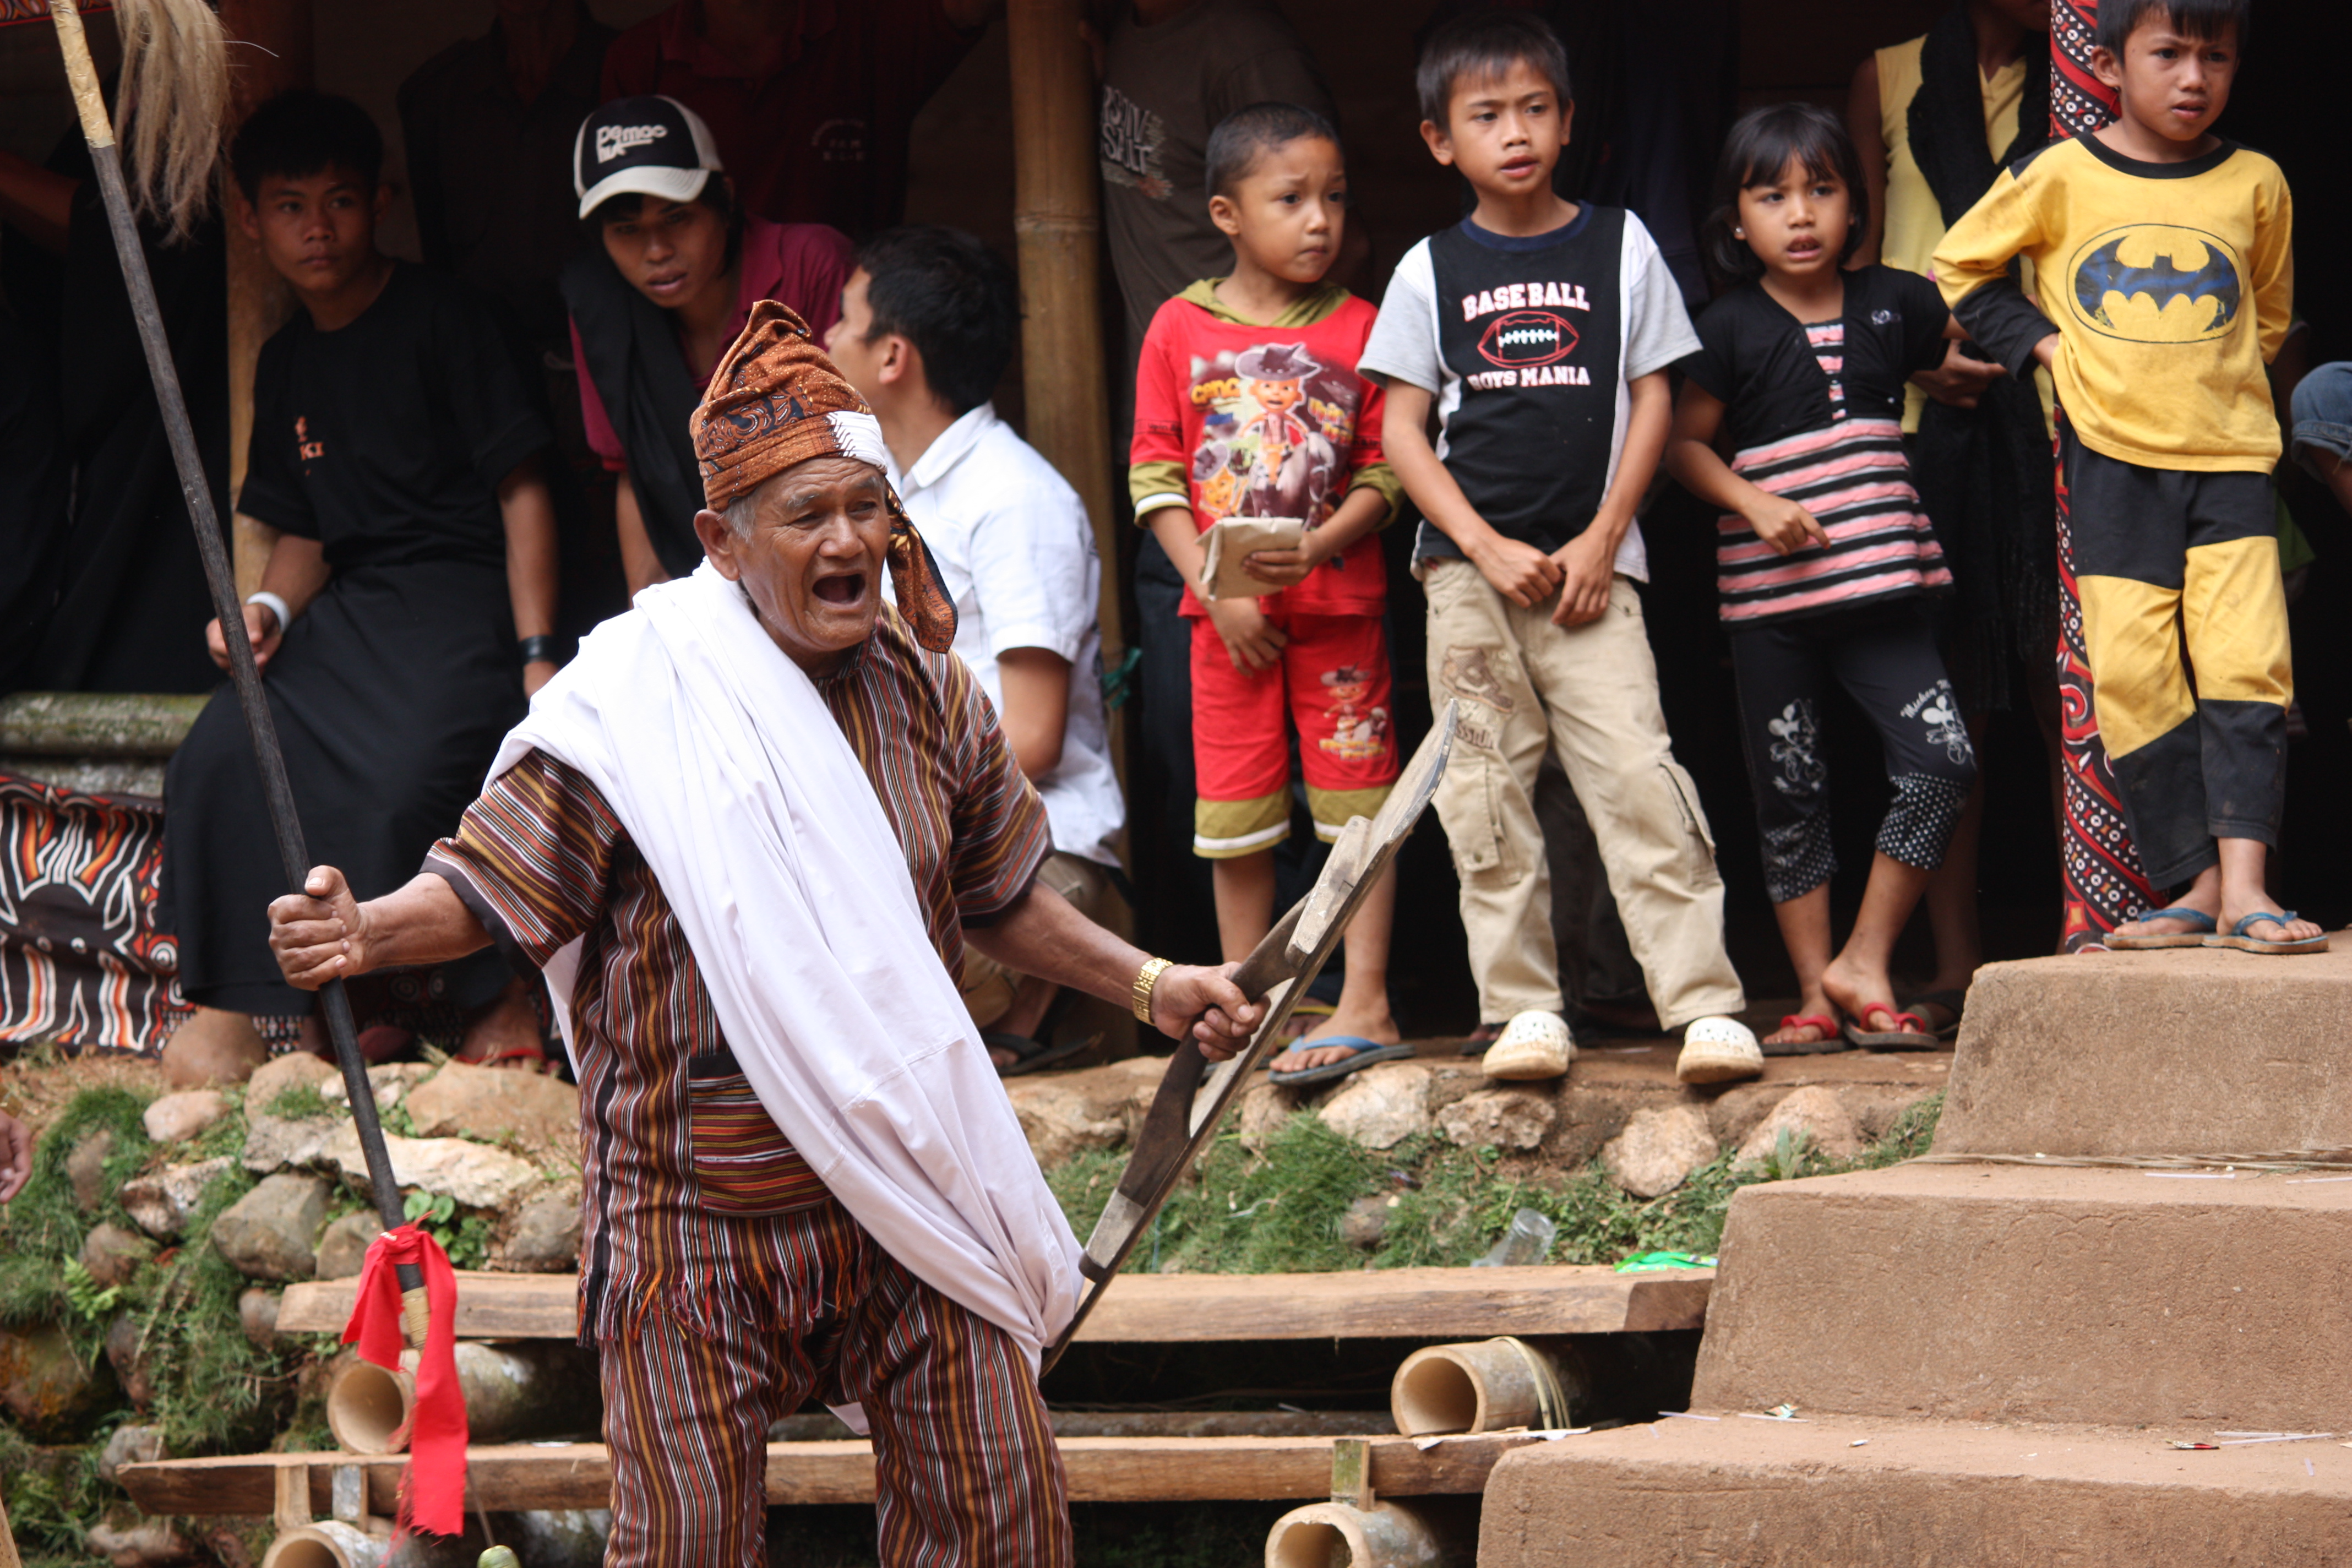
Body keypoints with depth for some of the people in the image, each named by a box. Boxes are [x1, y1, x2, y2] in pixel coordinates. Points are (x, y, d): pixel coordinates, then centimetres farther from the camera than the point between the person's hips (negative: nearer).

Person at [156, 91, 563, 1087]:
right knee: (222, 758, -17)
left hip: (463, 594, -6)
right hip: (351, 607, 6)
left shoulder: (437, 319, -5)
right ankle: (230, 1011, -8)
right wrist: (270, 609, -4)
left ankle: (501, 1002, -14)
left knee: (404, 779, -31)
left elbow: (520, 491, -7)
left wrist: (536, 653, -14)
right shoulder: (286, 363, 15)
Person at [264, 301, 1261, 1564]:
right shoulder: (632, 704, -10)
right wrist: (365, 933, -28)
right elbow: (487, 887, -10)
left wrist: (1146, 984, 20)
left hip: (906, 1196, 4)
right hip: (699, 1209, -4)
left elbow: (995, 900, 21)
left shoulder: (924, 690, 6)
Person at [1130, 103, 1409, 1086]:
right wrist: (1217, 590, -8)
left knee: (1356, 801, -2)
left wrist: (1318, 546, -17)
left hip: (1338, 604, -1)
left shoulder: (1357, 329, 0)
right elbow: (1156, 479, 1)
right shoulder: (1181, 330, 1)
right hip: (1225, 613, 1)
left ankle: (1364, 1005, 0)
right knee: (1235, 818, 6)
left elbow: (1383, 475, 0)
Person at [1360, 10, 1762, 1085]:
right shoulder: (1433, 271, 7)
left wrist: (1600, 541, -4)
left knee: (1637, 774, -12)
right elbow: (1403, 428, 4)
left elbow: (1652, 401, 6)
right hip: (1468, 565, 2)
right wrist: (1485, 547, -8)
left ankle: (1704, 1004, -13)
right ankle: (1522, 1005, 7)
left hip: (1590, 565, -1)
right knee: (1484, 791, 0)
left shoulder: (1618, 250, 6)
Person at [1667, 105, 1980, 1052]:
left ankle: (1863, 968, 0)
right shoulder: (1732, 329, -2)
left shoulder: (1891, 305, 5)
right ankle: (1815, 992, 14)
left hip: (1881, 591, 2)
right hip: (1769, 596, -2)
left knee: (1943, 764, -11)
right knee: (1790, 794, 3)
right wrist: (1755, 503, -12)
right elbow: (1685, 445, 2)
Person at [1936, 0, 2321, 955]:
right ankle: (2197, 888, 0)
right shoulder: (2060, 179, 0)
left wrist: (2220, 377, 9)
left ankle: (2244, 885, -17)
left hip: (2230, 455, 1)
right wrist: (2039, 341, 2)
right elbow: (1959, 268, 12)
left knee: (2247, 663, -13)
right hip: (2112, 457, 0)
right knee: (2134, 674, -5)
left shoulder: (2255, 185, 5)